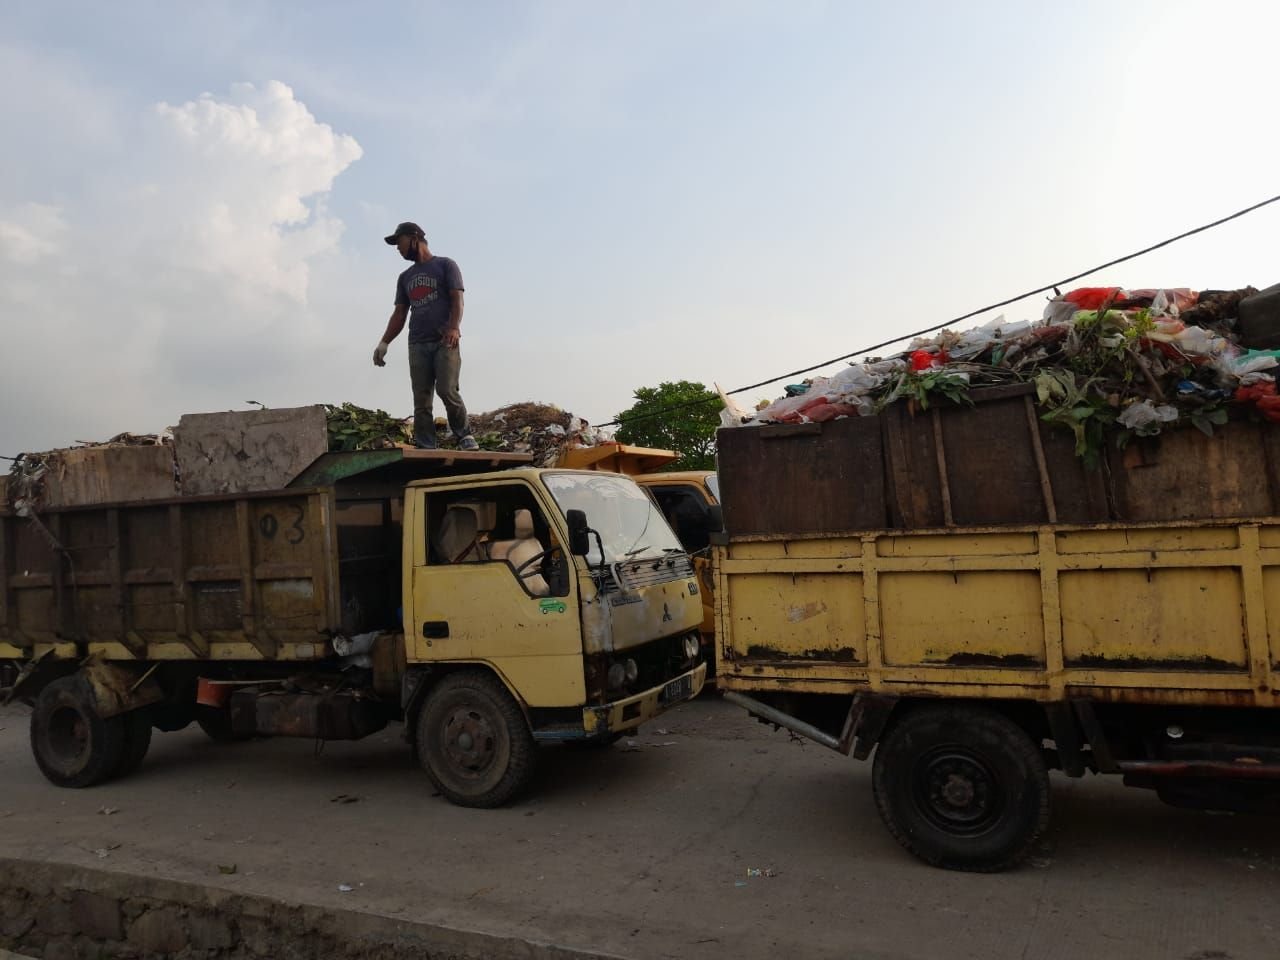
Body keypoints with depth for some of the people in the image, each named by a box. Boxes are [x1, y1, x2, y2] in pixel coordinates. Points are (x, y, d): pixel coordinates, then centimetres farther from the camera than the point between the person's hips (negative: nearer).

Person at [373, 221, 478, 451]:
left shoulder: (445, 265, 9)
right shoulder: (405, 277, 26)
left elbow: (457, 300, -3)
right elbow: (399, 314, 23)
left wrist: (454, 327, -20)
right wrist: (384, 342, 10)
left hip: (445, 342, -5)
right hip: (417, 345, 5)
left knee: (447, 390, -19)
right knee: (421, 401, -4)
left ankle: (464, 435, -1)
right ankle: (425, 449, -6)